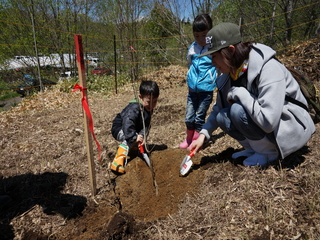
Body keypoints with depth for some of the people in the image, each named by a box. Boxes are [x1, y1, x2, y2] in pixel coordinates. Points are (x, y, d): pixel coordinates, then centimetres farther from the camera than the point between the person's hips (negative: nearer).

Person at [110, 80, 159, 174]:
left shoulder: (149, 109, -5)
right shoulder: (134, 109, -31)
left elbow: (146, 126, -12)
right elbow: (127, 124, -42)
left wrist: (142, 136, -30)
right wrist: (134, 137, -47)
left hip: (130, 130, 9)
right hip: (119, 129, -9)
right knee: (131, 138, -32)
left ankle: (132, 146, 22)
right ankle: (118, 160, -37)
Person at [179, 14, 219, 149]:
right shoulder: (192, 48, 5)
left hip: (206, 89, -4)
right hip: (192, 88, 4)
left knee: (199, 117, 4)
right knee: (189, 117, 9)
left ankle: (196, 140, 22)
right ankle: (189, 139, 27)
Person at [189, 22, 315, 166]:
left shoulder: (269, 69, -28)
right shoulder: (231, 73, -5)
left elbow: (268, 121, -36)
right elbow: (218, 109, 8)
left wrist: (238, 93, -28)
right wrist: (203, 135, -1)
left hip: (293, 127, -7)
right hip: (262, 121, 7)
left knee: (238, 110, -29)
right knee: (222, 117, -11)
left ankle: (270, 152, -7)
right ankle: (255, 149, 6)